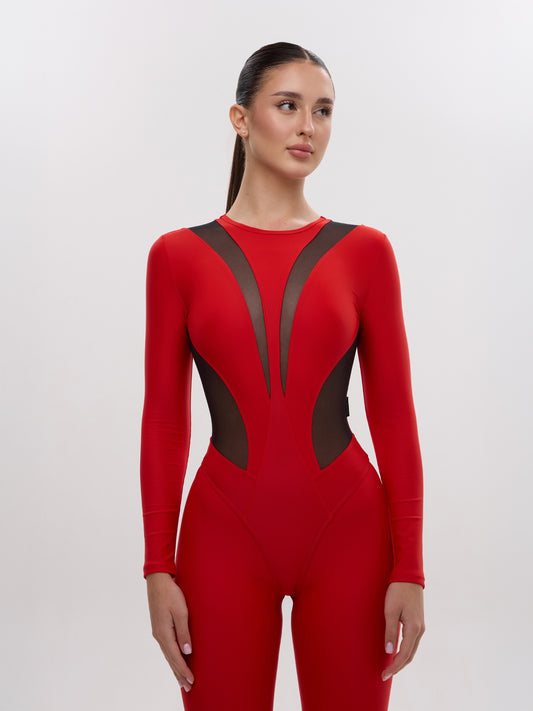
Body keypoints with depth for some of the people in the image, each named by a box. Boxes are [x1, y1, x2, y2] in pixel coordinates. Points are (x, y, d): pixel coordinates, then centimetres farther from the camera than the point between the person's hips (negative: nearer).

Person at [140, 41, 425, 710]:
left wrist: (409, 569, -3)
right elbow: (164, 422, 2)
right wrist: (158, 569, -2)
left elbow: (393, 416, 1)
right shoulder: (179, 255, 1)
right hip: (226, 531, 0)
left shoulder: (364, 250, 2)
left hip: (347, 529, 1)